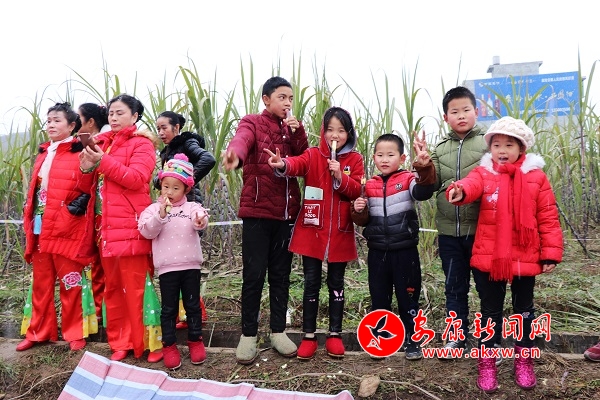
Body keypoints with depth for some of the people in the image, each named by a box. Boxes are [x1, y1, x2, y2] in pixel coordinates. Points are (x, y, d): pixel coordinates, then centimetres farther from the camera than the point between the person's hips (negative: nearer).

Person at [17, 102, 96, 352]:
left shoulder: (80, 152, -3)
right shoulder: (43, 154, 18)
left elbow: (87, 188, -9)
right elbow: (32, 191, 19)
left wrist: (86, 165, -27)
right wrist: (28, 225, 14)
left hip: (67, 229, -6)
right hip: (40, 230, 7)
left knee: (70, 284, 2)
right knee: (41, 285, 14)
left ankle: (74, 334, 14)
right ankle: (39, 333, 26)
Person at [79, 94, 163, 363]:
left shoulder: (141, 143, 0)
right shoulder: (103, 142, 18)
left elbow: (137, 178, -15)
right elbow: (96, 184, 20)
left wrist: (102, 162, -18)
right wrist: (88, 168, 0)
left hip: (130, 227, -7)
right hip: (106, 227, 7)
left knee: (136, 286, -5)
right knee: (112, 287, 10)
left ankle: (150, 341, 6)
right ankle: (120, 343, 20)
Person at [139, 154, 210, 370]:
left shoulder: (192, 207, 4)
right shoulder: (154, 209, 3)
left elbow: (201, 220, -17)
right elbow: (146, 231, -11)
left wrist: (200, 220, -40)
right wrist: (161, 215, -25)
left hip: (191, 265, 1)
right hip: (167, 267, -1)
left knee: (193, 305, 11)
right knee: (169, 308, 8)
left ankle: (195, 340, 26)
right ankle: (169, 345, 20)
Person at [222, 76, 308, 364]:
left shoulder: (292, 128, 15)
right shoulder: (253, 123, -2)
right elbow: (242, 140, -25)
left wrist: (297, 133, -9)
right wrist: (234, 155, -48)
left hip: (286, 211, 5)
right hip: (257, 211, -5)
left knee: (281, 274, 10)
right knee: (254, 274, -1)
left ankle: (278, 331, 22)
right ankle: (248, 334, 13)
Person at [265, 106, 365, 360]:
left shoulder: (355, 159, 4)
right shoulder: (313, 155, 0)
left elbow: (358, 192, -3)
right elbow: (297, 164, -23)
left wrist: (341, 177, -19)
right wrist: (283, 165, -45)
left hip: (340, 232, 1)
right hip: (312, 230, -1)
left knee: (336, 284, 11)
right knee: (311, 284, 5)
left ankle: (335, 335, 23)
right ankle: (309, 336, 16)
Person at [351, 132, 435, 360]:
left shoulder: (408, 179, -5)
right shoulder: (369, 186, 7)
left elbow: (424, 192, -28)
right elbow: (363, 221, 12)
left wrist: (424, 167, -45)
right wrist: (358, 211, -11)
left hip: (405, 251, -3)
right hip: (377, 252, 4)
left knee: (408, 298, 8)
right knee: (379, 298, 13)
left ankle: (412, 342, 23)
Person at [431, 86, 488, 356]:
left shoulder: (488, 143, -1)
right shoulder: (440, 148, 9)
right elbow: (432, 184, 2)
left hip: (481, 229, -3)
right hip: (449, 231, 3)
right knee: (455, 286, 15)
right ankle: (457, 336, 30)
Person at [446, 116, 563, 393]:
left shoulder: (536, 176, 0)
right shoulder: (484, 173, -2)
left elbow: (548, 218, 1)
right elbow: (471, 185, -25)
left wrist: (550, 253, -3)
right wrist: (460, 191, -50)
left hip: (525, 258, 1)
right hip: (489, 258, -1)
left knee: (524, 309, 17)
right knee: (490, 311, 11)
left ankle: (524, 360, 35)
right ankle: (486, 362, 24)